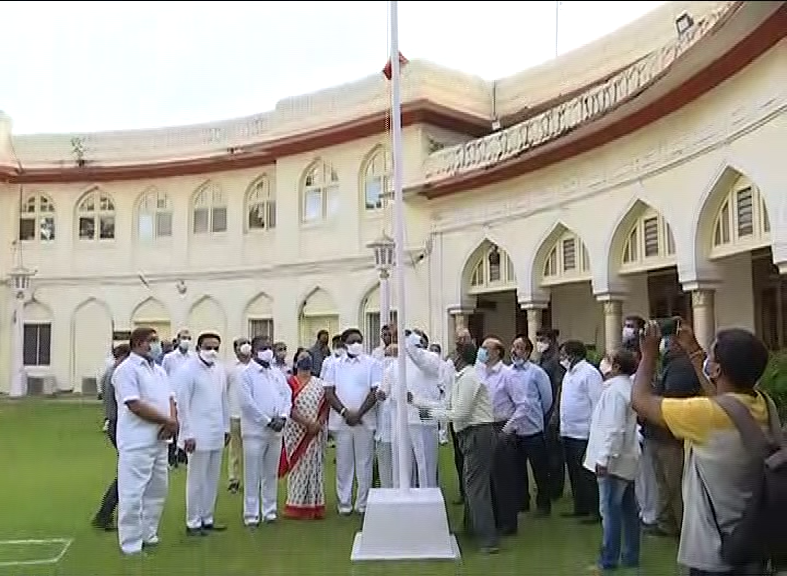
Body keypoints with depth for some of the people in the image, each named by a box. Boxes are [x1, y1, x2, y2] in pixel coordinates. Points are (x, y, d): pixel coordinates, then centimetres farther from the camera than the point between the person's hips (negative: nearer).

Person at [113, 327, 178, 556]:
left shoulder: (159, 370, 15)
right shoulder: (127, 369, -11)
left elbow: (170, 398, 13)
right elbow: (135, 405, -19)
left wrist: (173, 421, -9)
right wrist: (168, 421, -13)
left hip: (159, 440, 9)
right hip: (137, 442, -9)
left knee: (157, 490, 17)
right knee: (133, 494, -2)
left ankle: (148, 534, 31)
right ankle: (131, 545, 6)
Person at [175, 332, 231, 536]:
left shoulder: (220, 369, 8)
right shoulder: (188, 370, -10)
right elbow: (182, 404, -11)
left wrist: (226, 427, 13)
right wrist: (188, 434, -13)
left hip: (217, 434, 6)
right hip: (198, 435, -6)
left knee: (213, 479, 12)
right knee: (197, 480, 2)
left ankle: (207, 519, 23)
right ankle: (193, 523, 13)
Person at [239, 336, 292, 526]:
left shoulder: (277, 373, 12)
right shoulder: (247, 374, -5)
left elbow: (287, 396, 10)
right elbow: (247, 402, -13)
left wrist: (282, 417, -7)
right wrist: (268, 421, -13)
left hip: (276, 430, 5)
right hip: (255, 430, -5)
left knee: (271, 473, 12)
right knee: (253, 474, 0)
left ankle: (269, 510, 21)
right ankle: (251, 514, 7)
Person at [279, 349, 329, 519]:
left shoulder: (320, 384, 9)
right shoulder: (291, 383, -1)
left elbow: (326, 405, 3)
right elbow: (289, 408, -10)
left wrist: (318, 424, -12)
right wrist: (307, 423, -17)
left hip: (317, 433, 3)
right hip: (297, 432, -3)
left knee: (315, 467, 6)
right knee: (298, 467, 2)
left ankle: (314, 505, 13)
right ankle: (297, 505, 9)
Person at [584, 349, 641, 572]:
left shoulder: (614, 390, -19)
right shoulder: (628, 385, 11)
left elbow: (614, 429, -24)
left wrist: (604, 459, -23)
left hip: (613, 461, -10)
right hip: (626, 458, 10)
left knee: (610, 511, -2)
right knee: (628, 509, 13)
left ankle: (609, 559, 5)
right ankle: (631, 556, 21)